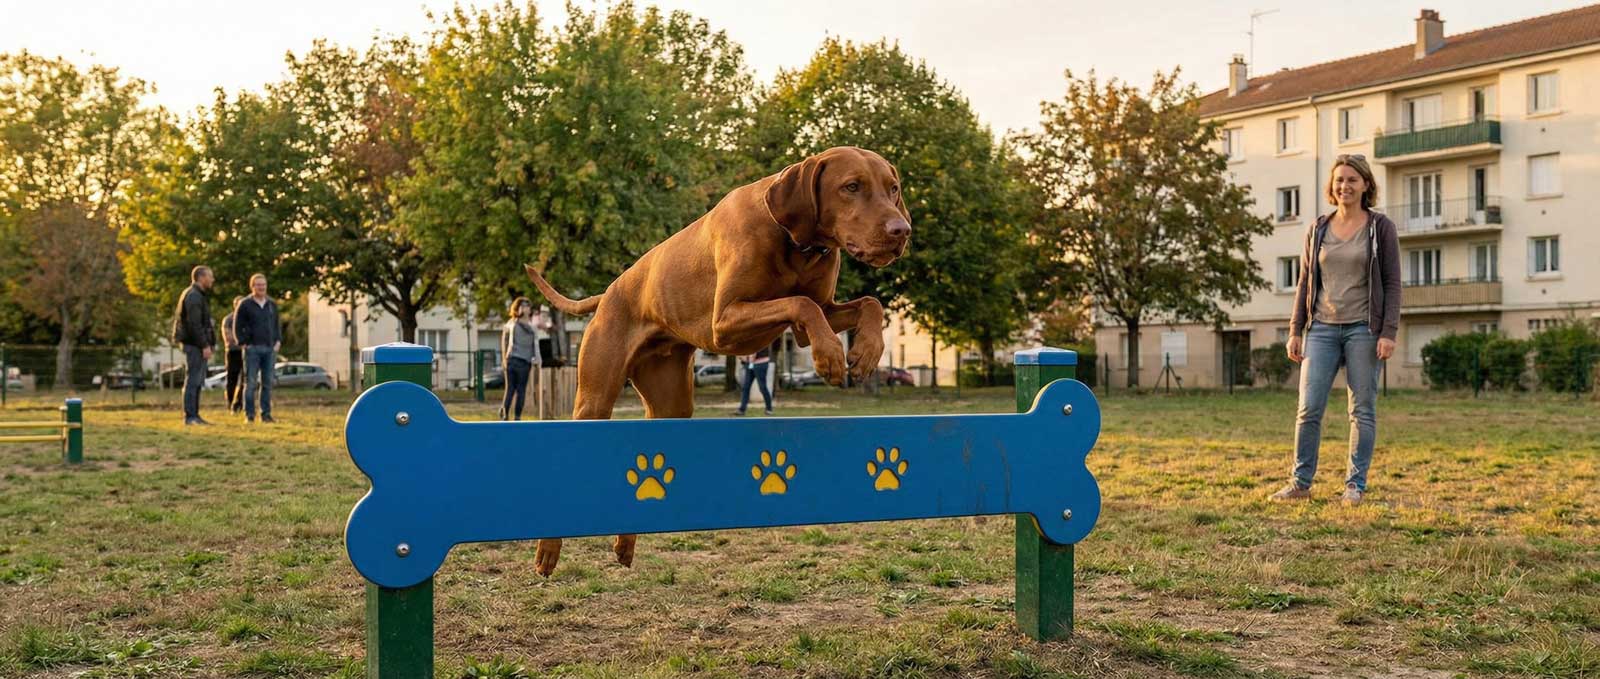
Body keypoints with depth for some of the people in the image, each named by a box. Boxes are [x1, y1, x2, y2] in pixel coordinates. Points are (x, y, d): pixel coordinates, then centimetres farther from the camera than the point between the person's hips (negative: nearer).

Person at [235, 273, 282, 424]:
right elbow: (238, 326, 0)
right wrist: (243, 344, -7)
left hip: (270, 349, 4)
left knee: (267, 383, 5)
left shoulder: (272, 304, 14)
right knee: (251, 383, -4)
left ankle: (266, 414, 9)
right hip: (252, 349, -4)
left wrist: (278, 342, 7)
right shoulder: (245, 304, 0)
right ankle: (249, 414, 0)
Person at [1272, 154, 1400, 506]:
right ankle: (1300, 482, 6)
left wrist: (1389, 333, -11)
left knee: (1362, 409, 2)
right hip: (1322, 328, 3)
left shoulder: (1381, 227, 0)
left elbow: (1392, 284, -3)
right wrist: (1295, 331, 5)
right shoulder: (1318, 229, 9)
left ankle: (1355, 485, 10)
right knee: (1309, 407, -3)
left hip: (1363, 329, -2)